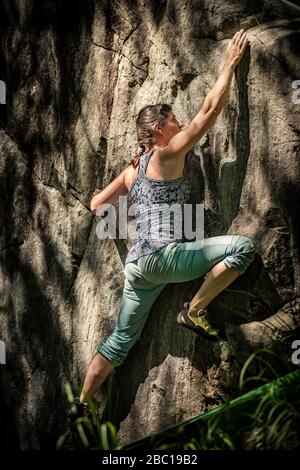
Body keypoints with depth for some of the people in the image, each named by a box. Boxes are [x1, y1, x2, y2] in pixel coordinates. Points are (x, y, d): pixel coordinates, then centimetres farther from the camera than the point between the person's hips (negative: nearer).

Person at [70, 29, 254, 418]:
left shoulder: (132, 170, 18)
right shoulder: (167, 154, -3)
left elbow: (96, 205, 22)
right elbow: (210, 111, -5)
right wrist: (231, 63, 3)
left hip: (137, 263, 9)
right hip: (161, 255, -9)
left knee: (121, 339, 17)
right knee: (243, 246, -16)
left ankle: (82, 405, 21)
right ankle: (195, 311, -8)